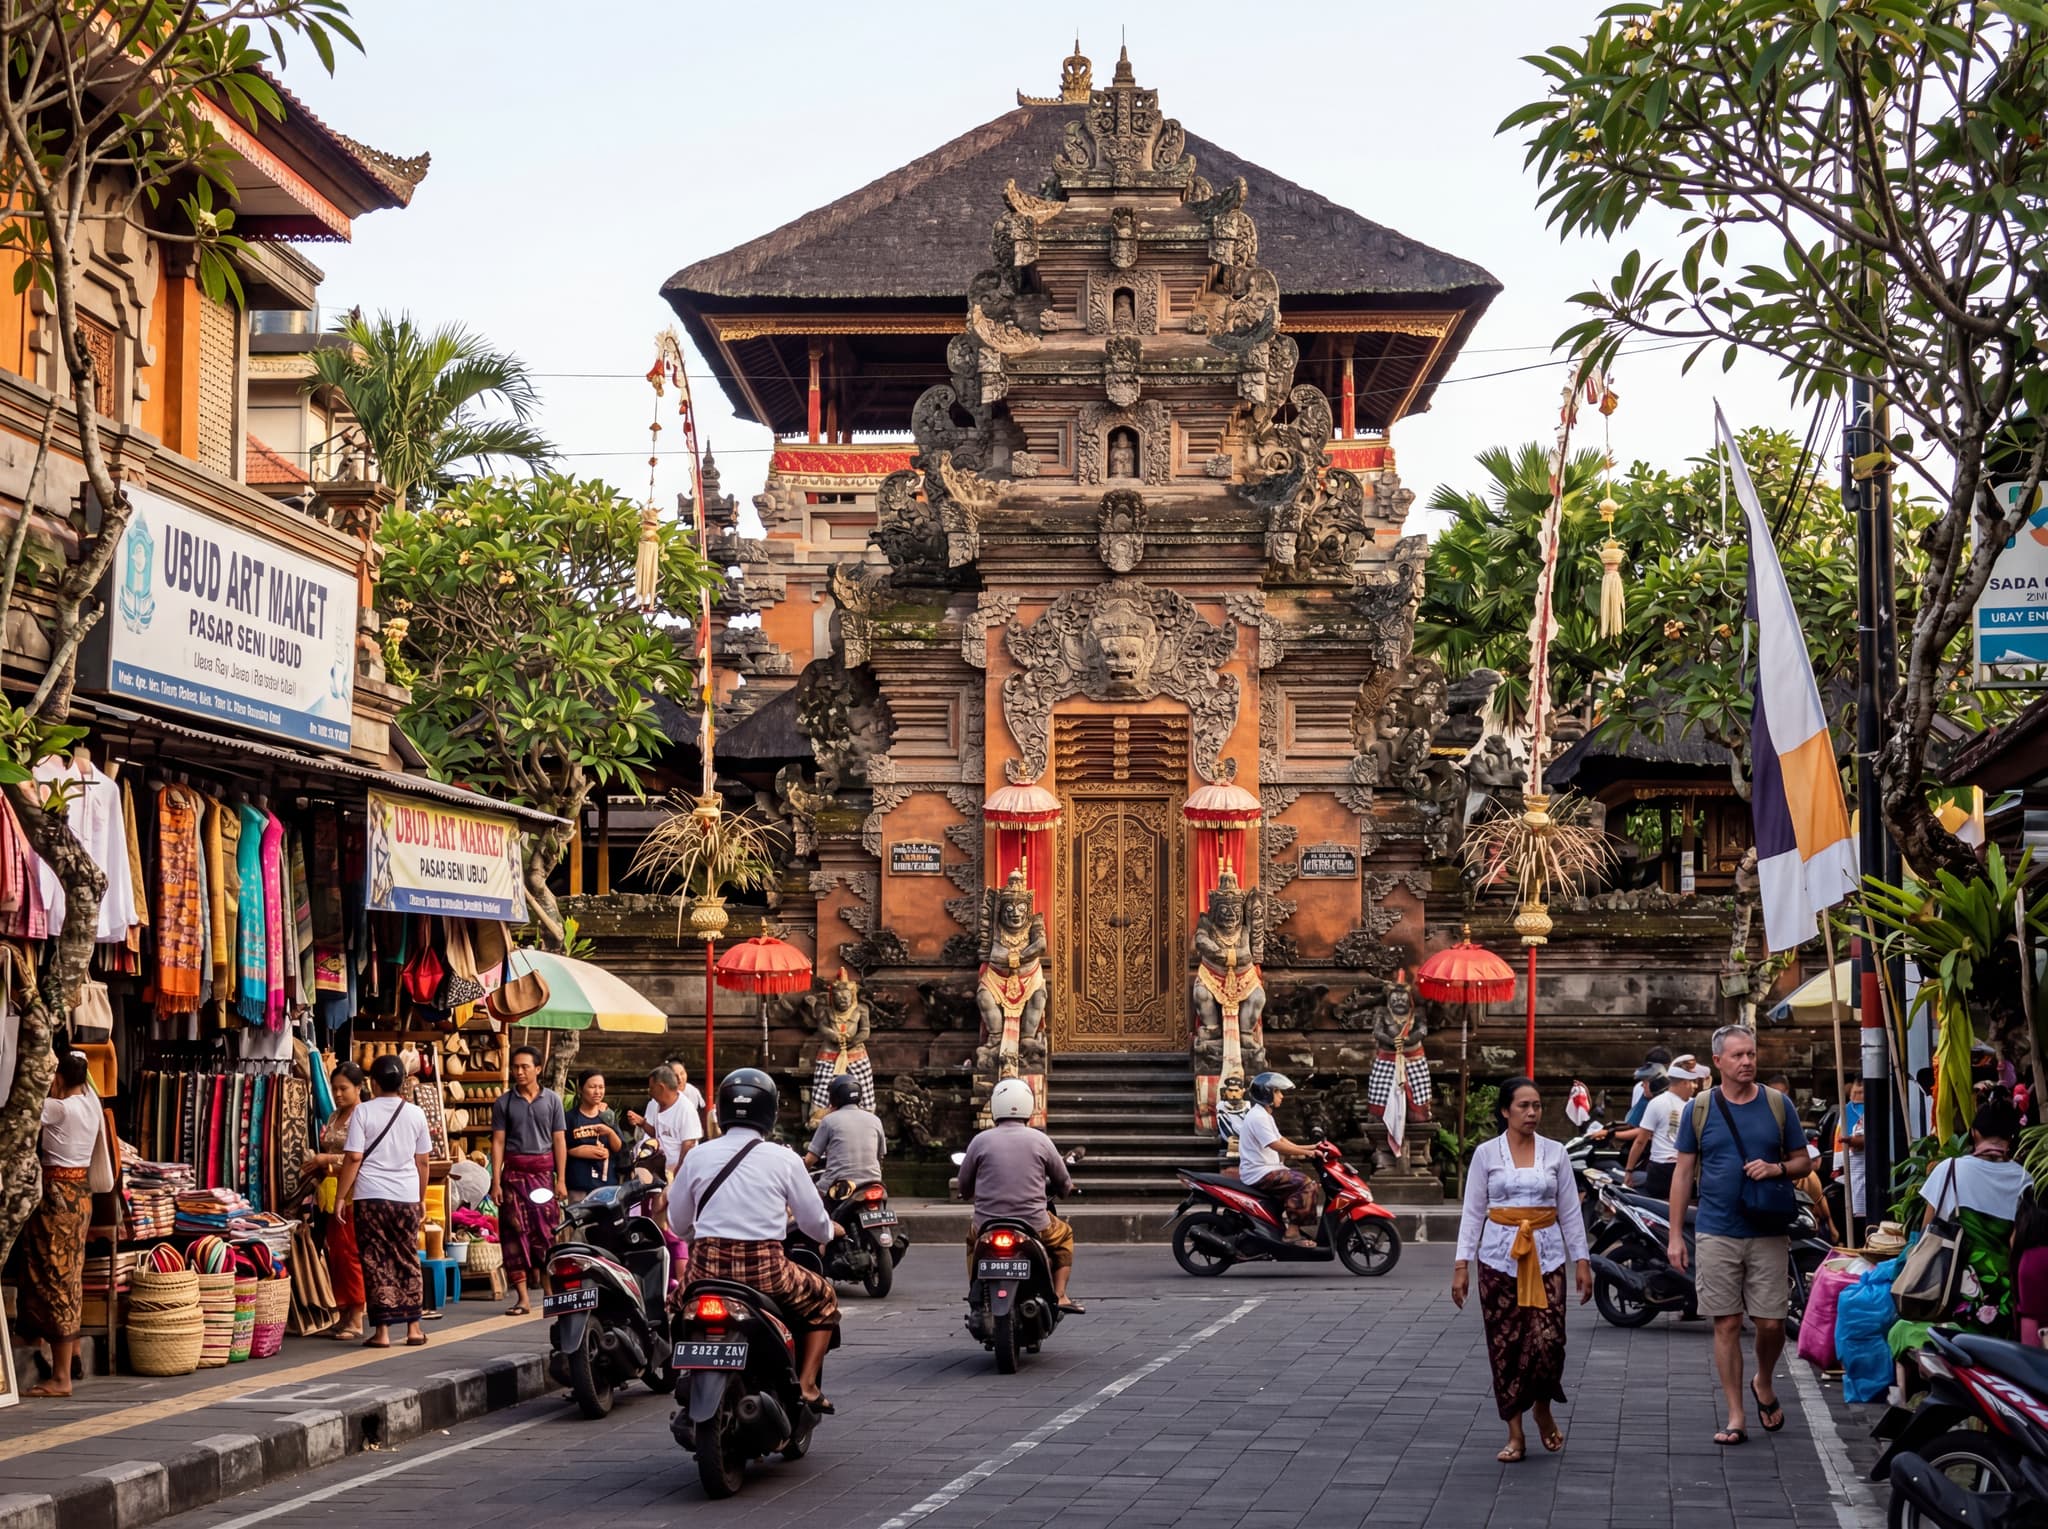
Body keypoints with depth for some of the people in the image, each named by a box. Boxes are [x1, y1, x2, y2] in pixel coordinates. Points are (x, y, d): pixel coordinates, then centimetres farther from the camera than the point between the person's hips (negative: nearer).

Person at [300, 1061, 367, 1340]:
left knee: (350, 1254, -8)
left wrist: (328, 1159, -16)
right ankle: (343, 1316, 14)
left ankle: (356, 1320, -3)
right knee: (334, 1253, 8)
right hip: (328, 1193, 8)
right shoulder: (333, 1118, 17)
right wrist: (315, 1162, 6)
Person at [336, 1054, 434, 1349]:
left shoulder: (363, 1111, -5)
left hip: (370, 1196, -3)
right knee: (407, 1261, 11)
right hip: (407, 1197, 3)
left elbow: (353, 1158, -9)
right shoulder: (415, 1114, 5)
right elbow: (422, 1161, 9)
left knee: (376, 1262, 1)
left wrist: (341, 1196, -3)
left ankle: (382, 1330, -1)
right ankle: (413, 1327, 13)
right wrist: (422, 1199, 19)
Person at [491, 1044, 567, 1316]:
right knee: (515, 1232, -2)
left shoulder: (552, 1099, 6)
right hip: (514, 1171, 0)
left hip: (543, 1171, 0)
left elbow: (559, 1141, 5)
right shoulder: (504, 1102, 6)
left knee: (547, 1231, -3)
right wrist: (496, 1182, -3)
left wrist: (561, 1180, -1)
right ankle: (522, 1298, 1)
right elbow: (498, 1142, 4)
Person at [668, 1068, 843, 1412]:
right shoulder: (784, 1159, -2)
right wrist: (833, 1230, 30)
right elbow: (814, 1223, 6)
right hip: (764, 1270, -2)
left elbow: (678, 1224, 13)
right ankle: (807, 1384, 10)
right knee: (823, 1299, 24)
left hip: (707, 1268, 2)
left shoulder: (698, 1156, 4)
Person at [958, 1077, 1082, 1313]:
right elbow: (1064, 1184, 9)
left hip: (988, 1224, 1)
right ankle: (1059, 1295, 16)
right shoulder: (1040, 1140, -2)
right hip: (1034, 1226, -1)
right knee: (1064, 1235, 29)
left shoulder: (981, 1141, -3)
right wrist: (1047, 1189, 32)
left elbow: (964, 1188, 7)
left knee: (972, 1239, 35)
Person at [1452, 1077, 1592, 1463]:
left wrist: (1581, 1261, 5)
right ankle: (1515, 1434, 9)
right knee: (1505, 1344, 0)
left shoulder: (1555, 1152, 5)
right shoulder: (1486, 1153, 2)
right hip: (1500, 1257, 0)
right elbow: (1473, 1211, 3)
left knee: (1548, 1340, -10)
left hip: (1546, 1256, 0)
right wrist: (1462, 1264, -2)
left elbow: (1570, 1211, 8)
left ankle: (1543, 1409, 19)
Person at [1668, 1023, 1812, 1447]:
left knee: (1771, 1322, -1)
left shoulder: (1777, 1104, 4)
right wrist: (1676, 1235, 1)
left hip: (1768, 1233, 0)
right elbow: (1683, 1173, 6)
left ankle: (1764, 1383, 29)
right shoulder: (1699, 1109, 3)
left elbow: (1803, 1161, 11)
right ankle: (1736, 1415, 9)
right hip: (1717, 1233, 0)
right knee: (1727, 1324, 1)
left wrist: (1777, 1168, -12)